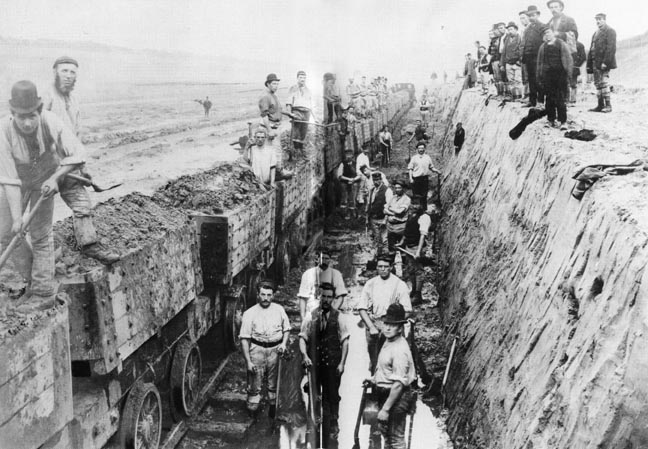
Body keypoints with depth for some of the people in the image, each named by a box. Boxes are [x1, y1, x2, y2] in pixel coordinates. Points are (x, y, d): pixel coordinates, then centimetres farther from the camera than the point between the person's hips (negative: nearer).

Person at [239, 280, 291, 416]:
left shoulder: (279, 310, 5)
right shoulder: (249, 313, -5)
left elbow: (286, 329, 18)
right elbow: (244, 339, -5)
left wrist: (284, 343, -1)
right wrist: (248, 361, -9)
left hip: (275, 350, 2)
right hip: (257, 350, -2)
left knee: (274, 385, 11)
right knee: (255, 386, -1)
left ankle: (273, 409, 28)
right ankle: (252, 410, 13)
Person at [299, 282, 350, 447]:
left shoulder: (338, 317, -2)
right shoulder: (310, 317, 0)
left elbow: (345, 341, -1)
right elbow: (303, 338, 2)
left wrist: (342, 362, -6)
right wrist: (305, 355, -13)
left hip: (333, 364, -1)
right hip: (314, 363, 1)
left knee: (332, 396, 7)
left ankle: (333, 425, 25)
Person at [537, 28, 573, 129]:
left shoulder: (561, 44, 3)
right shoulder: (543, 47, 12)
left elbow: (568, 59, 1)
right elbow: (540, 62, 15)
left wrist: (568, 72, -6)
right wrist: (539, 75, 10)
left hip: (560, 75, -3)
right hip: (547, 75, 3)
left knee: (560, 99, -6)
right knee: (550, 99, 4)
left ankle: (563, 121, -3)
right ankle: (551, 120, 15)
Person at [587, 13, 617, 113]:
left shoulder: (610, 31, -3)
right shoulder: (596, 33, 22)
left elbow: (611, 48, -13)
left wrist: (605, 62, -21)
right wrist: (589, 64, 14)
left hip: (604, 63, -8)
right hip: (596, 63, 8)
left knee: (604, 83, -10)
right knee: (598, 84, 6)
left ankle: (608, 105, -7)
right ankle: (600, 105, 9)